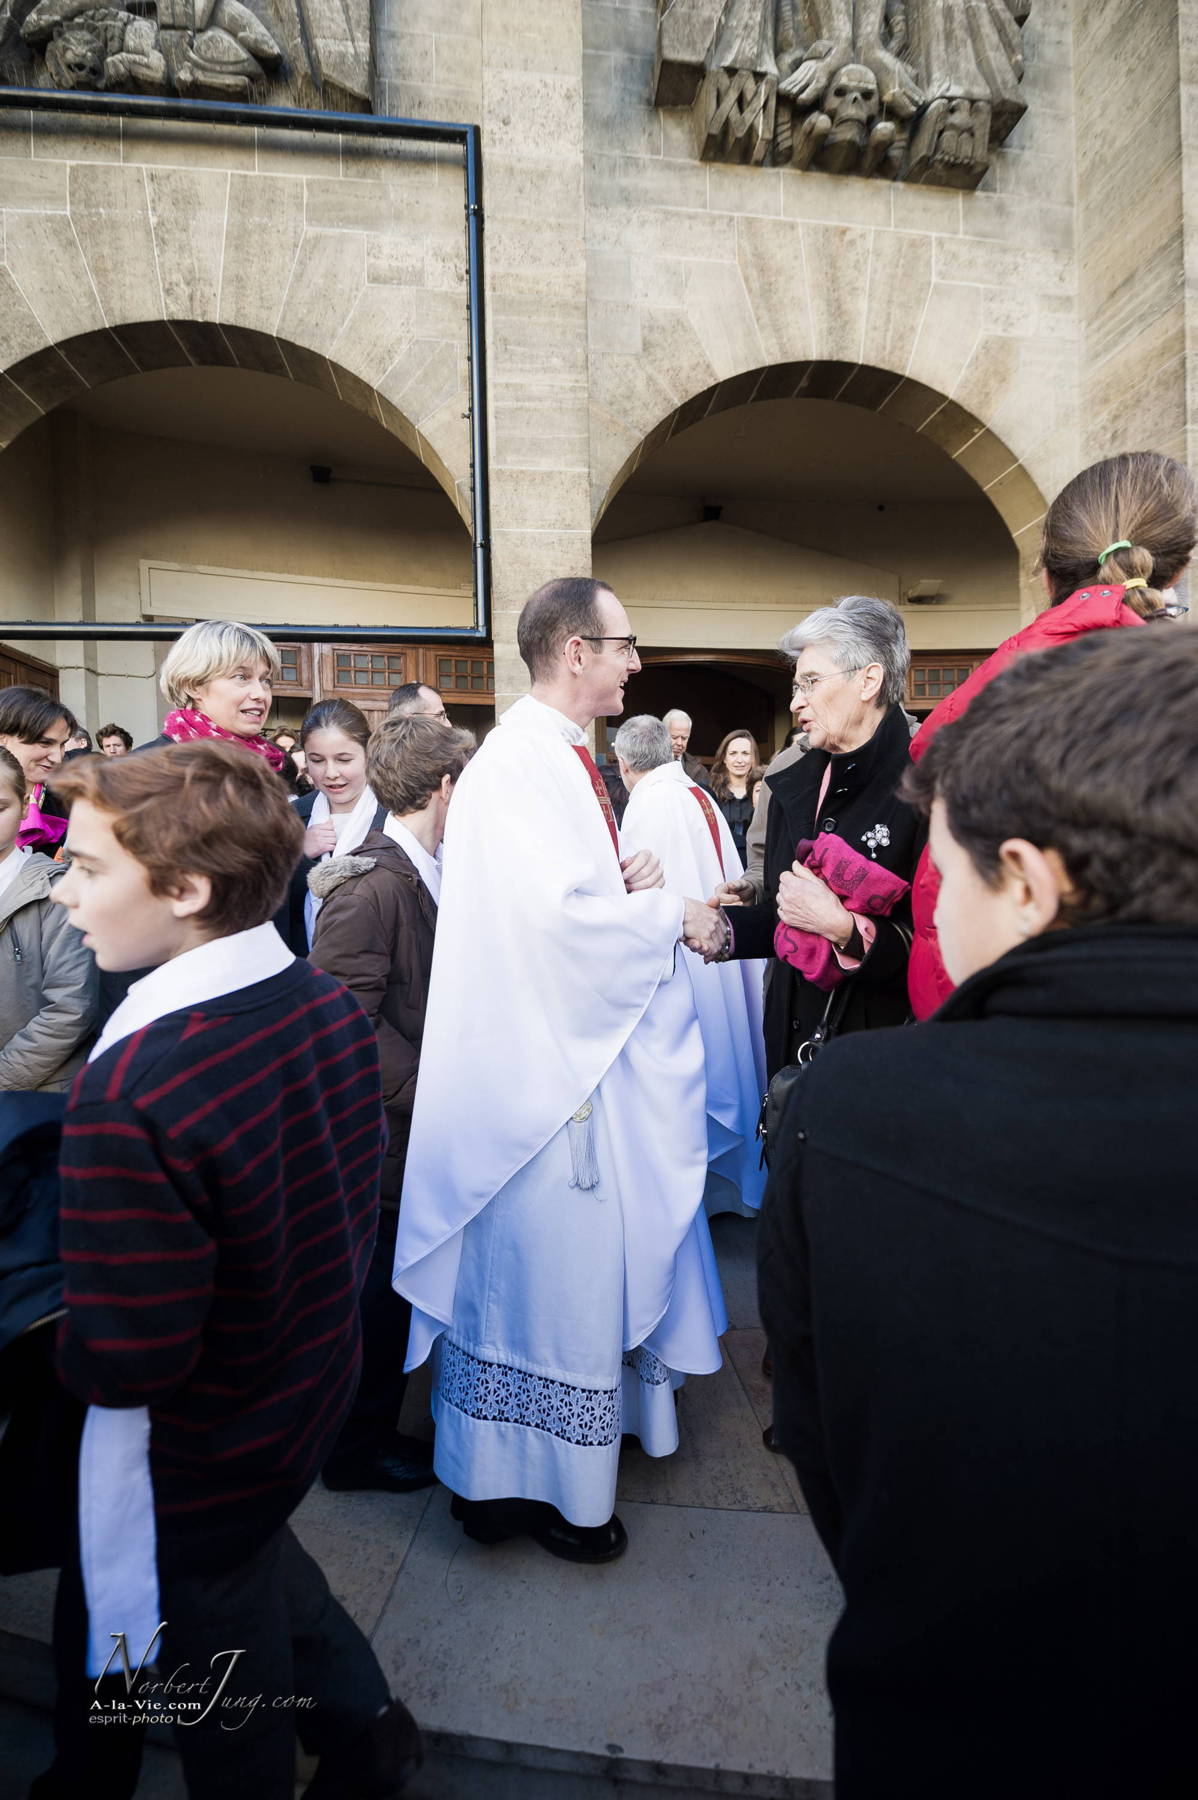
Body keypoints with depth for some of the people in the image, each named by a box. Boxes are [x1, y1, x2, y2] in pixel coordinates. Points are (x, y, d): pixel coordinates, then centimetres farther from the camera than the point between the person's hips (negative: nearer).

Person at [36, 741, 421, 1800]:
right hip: (313, 1387, 6)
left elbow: (123, 1360, -29)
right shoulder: (332, 1005, -12)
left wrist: (55, 1343, -8)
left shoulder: (128, 1090, -36)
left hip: (191, 1464, -6)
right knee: (258, 1560, 36)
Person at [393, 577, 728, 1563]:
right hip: (538, 1065, -10)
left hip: (589, 1052, 10)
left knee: (580, 1254, 21)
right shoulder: (519, 762, -18)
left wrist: (634, 886, -2)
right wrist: (674, 914, -13)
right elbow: (564, 913, -27)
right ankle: (536, 1480, 27)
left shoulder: (564, 759, 13)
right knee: (544, 1267, 5)